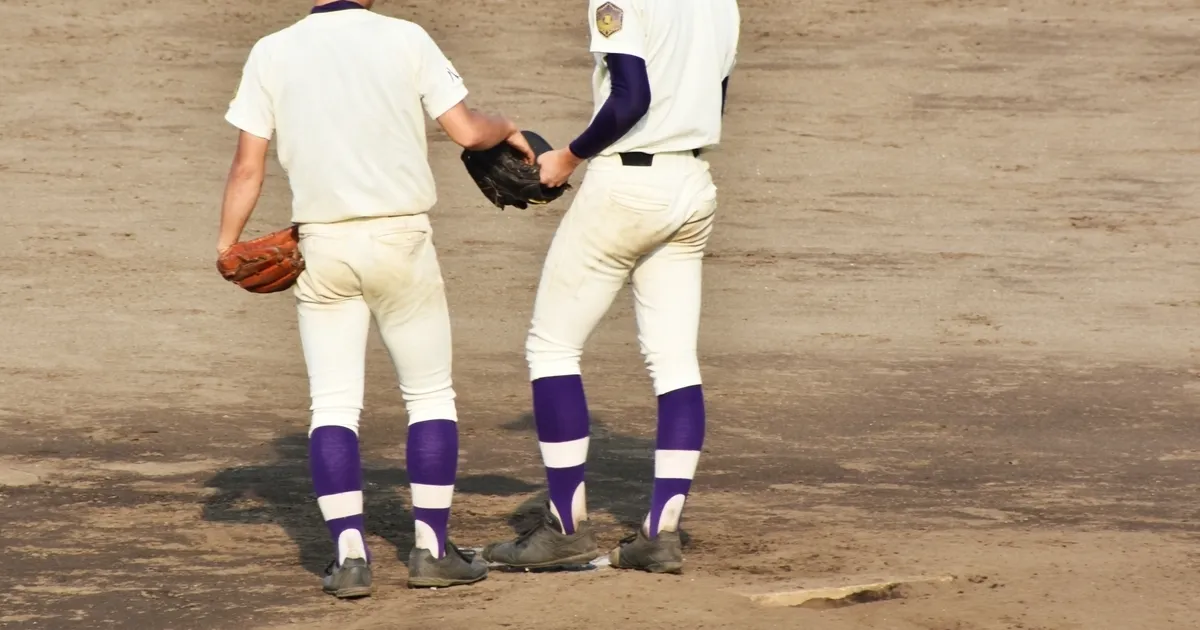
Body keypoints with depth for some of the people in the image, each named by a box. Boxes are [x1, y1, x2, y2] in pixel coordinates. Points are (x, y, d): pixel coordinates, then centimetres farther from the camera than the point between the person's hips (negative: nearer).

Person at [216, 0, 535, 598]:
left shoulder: (272, 52, 2)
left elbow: (248, 165, -2)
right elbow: (467, 131, -4)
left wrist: (227, 245, 5)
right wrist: (508, 129, 16)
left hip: (322, 246, 1)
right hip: (401, 240, -1)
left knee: (333, 405, 4)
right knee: (430, 396, 11)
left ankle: (349, 554, -6)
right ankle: (431, 549, 10)